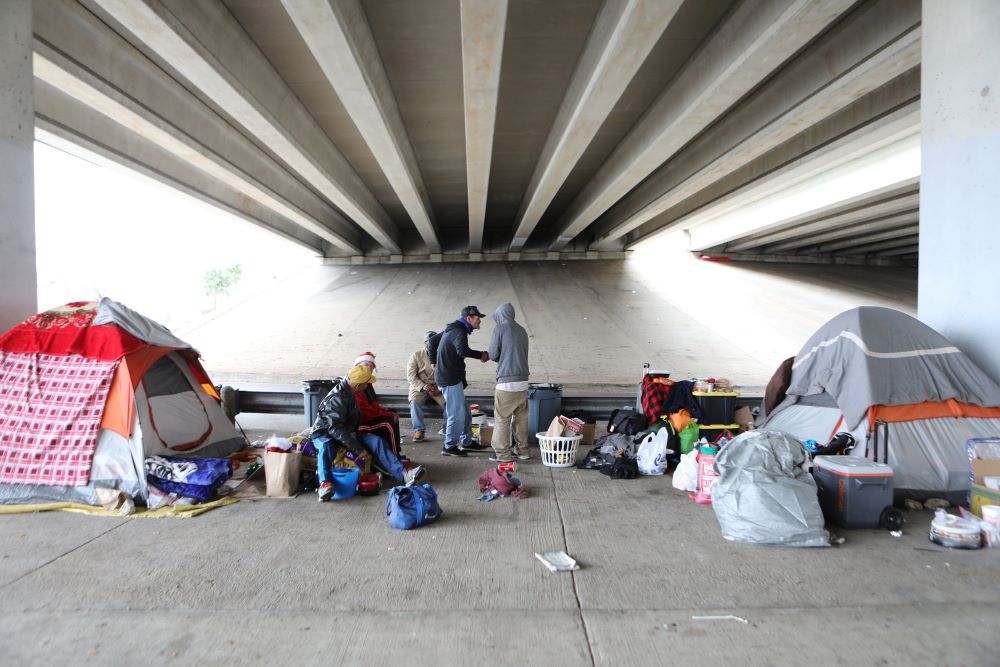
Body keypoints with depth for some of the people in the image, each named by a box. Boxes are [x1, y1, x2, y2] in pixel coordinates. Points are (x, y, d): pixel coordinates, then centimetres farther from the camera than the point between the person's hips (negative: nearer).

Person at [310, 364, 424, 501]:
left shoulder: (349, 391, 3)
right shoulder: (337, 398, -26)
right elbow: (335, 429, -30)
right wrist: (358, 449, -31)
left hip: (347, 431, 7)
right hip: (324, 433, -7)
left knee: (377, 441, -13)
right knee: (326, 446, -42)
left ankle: (403, 474, -23)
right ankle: (325, 483, -55)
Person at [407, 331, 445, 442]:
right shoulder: (417, 354, -5)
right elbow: (411, 374, -7)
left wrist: (440, 388, -21)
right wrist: (422, 386, -21)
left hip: (438, 387, 0)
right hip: (419, 386, 0)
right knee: (415, 401, -30)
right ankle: (419, 430, -20)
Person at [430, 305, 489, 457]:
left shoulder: (453, 329, 15)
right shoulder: (460, 332, -17)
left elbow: (433, 340, 25)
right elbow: (462, 350, -37)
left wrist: (435, 363, 24)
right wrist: (481, 355, -22)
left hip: (453, 377, 10)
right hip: (450, 379, -10)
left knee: (465, 412, 17)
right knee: (456, 414, -3)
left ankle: (466, 443, 27)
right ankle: (449, 447, 9)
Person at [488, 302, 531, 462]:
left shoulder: (500, 329, -3)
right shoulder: (522, 331, 15)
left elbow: (493, 354, -4)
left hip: (506, 381, -6)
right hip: (523, 381, 6)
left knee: (502, 419, 2)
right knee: (521, 417, 13)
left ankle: (502, 453, 5)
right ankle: (521, 450, 19)